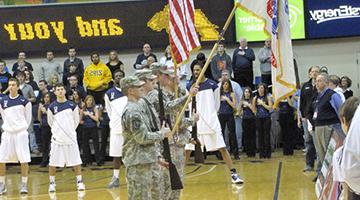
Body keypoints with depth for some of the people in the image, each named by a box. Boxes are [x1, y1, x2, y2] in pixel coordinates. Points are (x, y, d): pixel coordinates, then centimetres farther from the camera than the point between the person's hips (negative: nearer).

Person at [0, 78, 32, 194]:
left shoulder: (24, 101, -2)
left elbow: (28, 118, 7)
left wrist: (23, 128, 6)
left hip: (21, 132, -3)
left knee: (24, 159, -5)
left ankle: (24, 184, 6)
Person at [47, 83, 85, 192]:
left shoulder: (72, 105, -1)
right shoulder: (52, 107, -2)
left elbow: (76, 120, 10)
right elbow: (50, 122, 10)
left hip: (70, 137, 0)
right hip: (57, 138, 0)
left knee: (76, 161, 2)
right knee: (53, 163, 2)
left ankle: (79, 182, 13)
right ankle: (52, 183, 14)